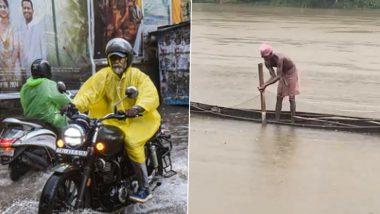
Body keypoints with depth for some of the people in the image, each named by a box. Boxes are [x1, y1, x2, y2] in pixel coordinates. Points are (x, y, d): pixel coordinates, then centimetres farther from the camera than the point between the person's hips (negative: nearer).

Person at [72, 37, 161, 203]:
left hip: (136, 120, -5)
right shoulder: (104, 75, 5)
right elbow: (89, 91, -10)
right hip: (112, 121, 5)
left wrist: (137, 108, -44)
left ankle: (144, 189, -23)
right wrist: (75, 105, -30)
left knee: (132, 143, -29)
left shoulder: (138, 76, -6)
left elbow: (151, 96, -23)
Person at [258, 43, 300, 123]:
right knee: (279, 97, 3)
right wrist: (263, 85, -34)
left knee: (291, 98, -4)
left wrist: (265, 85, -46)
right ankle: (277, 120, 5)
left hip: (291, 73, -7)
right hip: (283, 74, 7)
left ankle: (292, 121, 1)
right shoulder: (267, 62, -15)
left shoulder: (279, 59, -38)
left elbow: (278, 76, -41)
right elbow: (273, 76, -19)